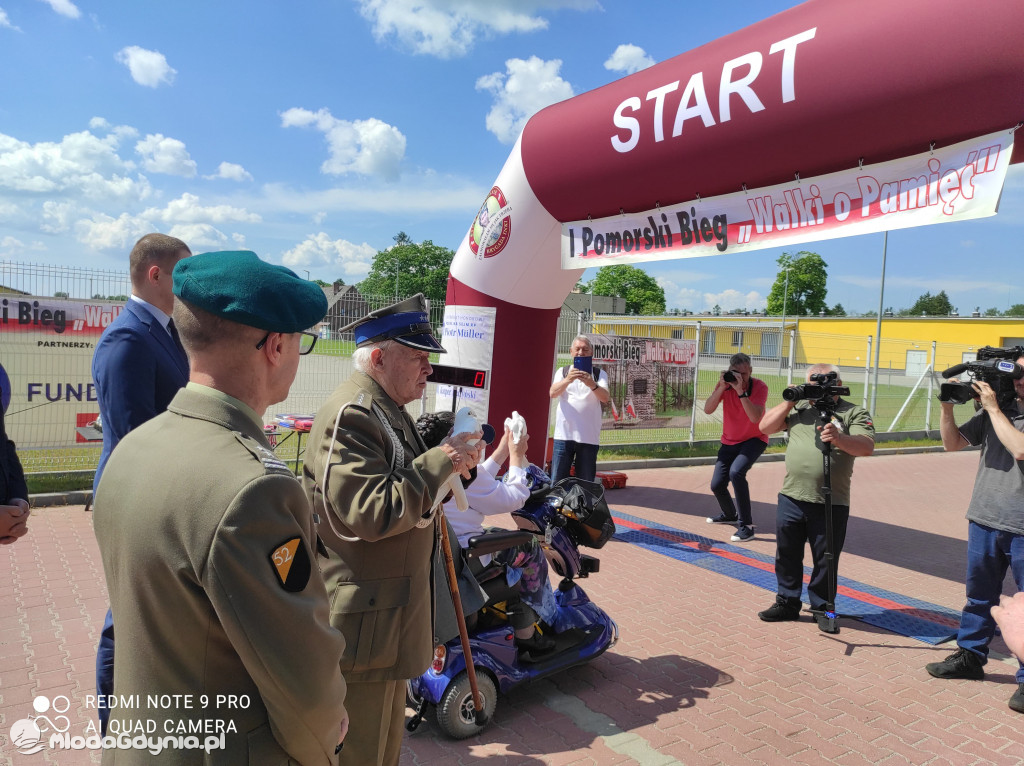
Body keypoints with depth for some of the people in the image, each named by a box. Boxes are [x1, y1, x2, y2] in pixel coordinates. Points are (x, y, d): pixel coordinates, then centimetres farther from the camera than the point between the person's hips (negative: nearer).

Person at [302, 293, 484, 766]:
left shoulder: (389, 408, 12)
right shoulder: (350, 415, -22)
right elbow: (370, 514, -29)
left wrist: (449, 467, 3)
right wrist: (441, 461, -24)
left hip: (393, 606, 10)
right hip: (363, 619, -10)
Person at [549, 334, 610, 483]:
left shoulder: (600, 374, 9)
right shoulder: (563, 371, 11)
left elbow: (605, 398, -9)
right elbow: (553, 393, -6)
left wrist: (592, 384, -30)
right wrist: (568, 380, -27)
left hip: (589, 436, 0)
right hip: (564, 433, 0)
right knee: (556, 482, -2)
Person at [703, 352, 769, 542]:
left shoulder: (760, 387, -20)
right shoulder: (725, 385, -10)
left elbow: (755, 417, -33)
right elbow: (707, 410, -20)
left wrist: (741, 391, -38)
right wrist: (721, 387, -31)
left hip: (754, 439, -4)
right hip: (729, 441, 5)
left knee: (736, 471, -32)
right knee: (717, 485, 3)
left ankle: (746, 525, -19)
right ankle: (730, 515, 37)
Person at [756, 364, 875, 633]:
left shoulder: (854, 413, 1)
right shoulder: (798, 408, 12)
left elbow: (866, 446, -13)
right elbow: (765, 427, 7)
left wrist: (839, 439, -32)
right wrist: (788, 401, -1)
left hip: (831, 503, -3)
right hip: (791, 497, 3)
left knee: (826, 560, 8)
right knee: (787, 553, 12)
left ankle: (822, 608, 25)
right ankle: (787, 603, 27)